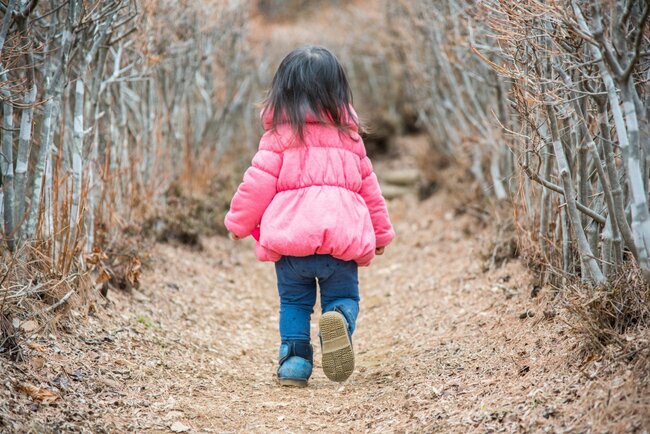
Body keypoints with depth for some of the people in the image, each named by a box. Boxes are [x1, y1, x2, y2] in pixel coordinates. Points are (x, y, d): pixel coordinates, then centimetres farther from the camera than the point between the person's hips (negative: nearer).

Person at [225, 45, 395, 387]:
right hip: (343, 234, 1)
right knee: (343, 295, 9)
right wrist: (381, 231, 31)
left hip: (289, 234, -1)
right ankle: (339, 318, -24)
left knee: (293, 302, 15)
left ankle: (294, 362, 4)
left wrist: (238, 223, 12)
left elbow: (258, 183, -2)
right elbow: (368, 185, 21)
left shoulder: (279, 134, 3)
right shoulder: (349, 135, 15)